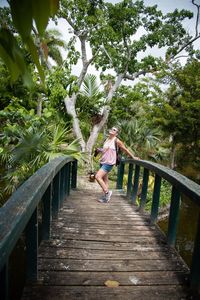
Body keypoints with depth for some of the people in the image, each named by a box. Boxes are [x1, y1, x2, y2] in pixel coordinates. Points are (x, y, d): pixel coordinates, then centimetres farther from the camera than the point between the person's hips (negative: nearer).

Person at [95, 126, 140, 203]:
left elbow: (125, 149, 0)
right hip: (102, 162, 8)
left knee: (97, 176, -18)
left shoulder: (116, 141, -9)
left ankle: (107, 192, -4)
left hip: (109, 163, -8)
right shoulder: (107, 140, 11)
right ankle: (106, 197, 22)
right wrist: (99, 150, 8)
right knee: (104, 180, 11)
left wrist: (133, 157, 5)